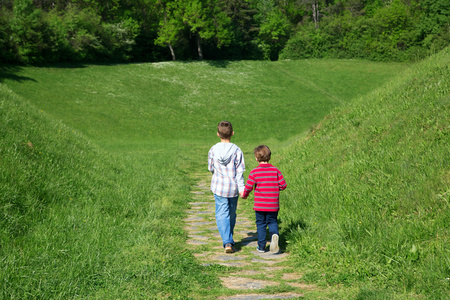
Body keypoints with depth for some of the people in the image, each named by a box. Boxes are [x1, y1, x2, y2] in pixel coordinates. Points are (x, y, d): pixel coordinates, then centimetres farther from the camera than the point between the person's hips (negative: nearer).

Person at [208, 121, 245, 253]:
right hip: (233, 187, 1)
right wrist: (242, 189, -4)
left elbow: (211, 168, 7)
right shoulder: (237, 150, -8)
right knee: (232, 214, 17)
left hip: (219, 187, -1)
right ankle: (229, 239, 32)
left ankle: (227, 242, -18)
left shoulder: (213, 150, -6)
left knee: (222, 215, -1)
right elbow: (240, 172, -8)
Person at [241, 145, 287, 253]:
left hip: (259, 205, -1)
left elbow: (248, 187, -7)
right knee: (272, 222, 15)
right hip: (273, 205, 1)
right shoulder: (275, 170, -2)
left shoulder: (254, 172, -8)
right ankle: (274, 234, -16)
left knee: (261, 224, 11)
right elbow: (283, 185, -2)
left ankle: (261, 246, 14)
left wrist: (244, 195, 13)